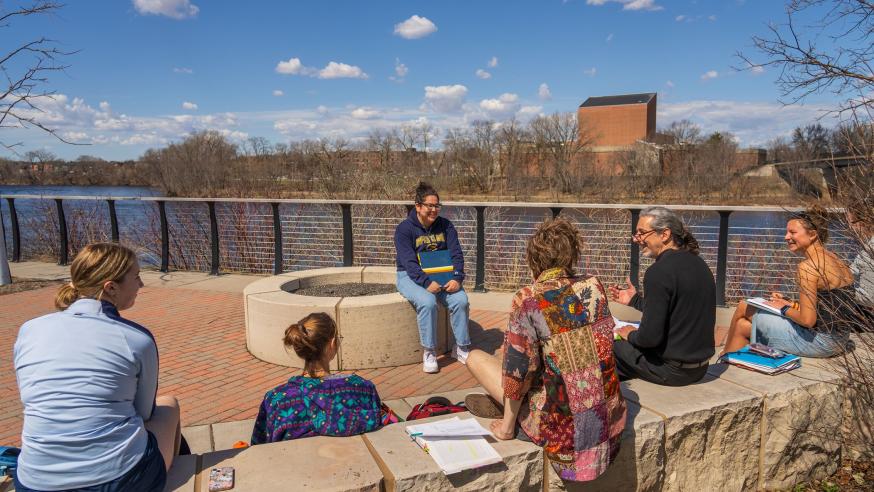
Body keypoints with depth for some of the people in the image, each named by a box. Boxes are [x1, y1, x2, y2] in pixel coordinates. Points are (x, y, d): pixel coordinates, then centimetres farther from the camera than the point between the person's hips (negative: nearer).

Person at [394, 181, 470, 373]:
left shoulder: (445, 225, 4)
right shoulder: (404, 229, -9)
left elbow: (456, 254, -2)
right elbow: (409, 262, -18)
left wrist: (457, 278, -19)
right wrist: (427, 283, -32)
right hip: (411, 276, -4)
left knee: (461, 299, -23)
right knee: (427, 302, -34)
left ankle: (461, 348, -6)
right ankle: (428, 352, -18)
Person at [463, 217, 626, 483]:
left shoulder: (528, 300, -20)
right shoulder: (594, 285, -4)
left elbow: (518, 370, -17)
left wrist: (507, 426, -2)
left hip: (563, 420, -6)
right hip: (608, 410, 6)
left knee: (475, 357, 8)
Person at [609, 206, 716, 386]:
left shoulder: (659, 272, -23)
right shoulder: (698, 263, 5)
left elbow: (650, 337, -24)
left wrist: (631, 335, -3)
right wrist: (635, 300, 19)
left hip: (672, 371, -9)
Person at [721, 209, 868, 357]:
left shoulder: (807, 266, -20)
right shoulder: (835, 260, 8)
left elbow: (807, 320, -23)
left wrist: (784, 308, -6)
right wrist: (791, 303, 9)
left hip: (820, 341, -9)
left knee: (743, 308, 5)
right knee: (742, 326, 15)